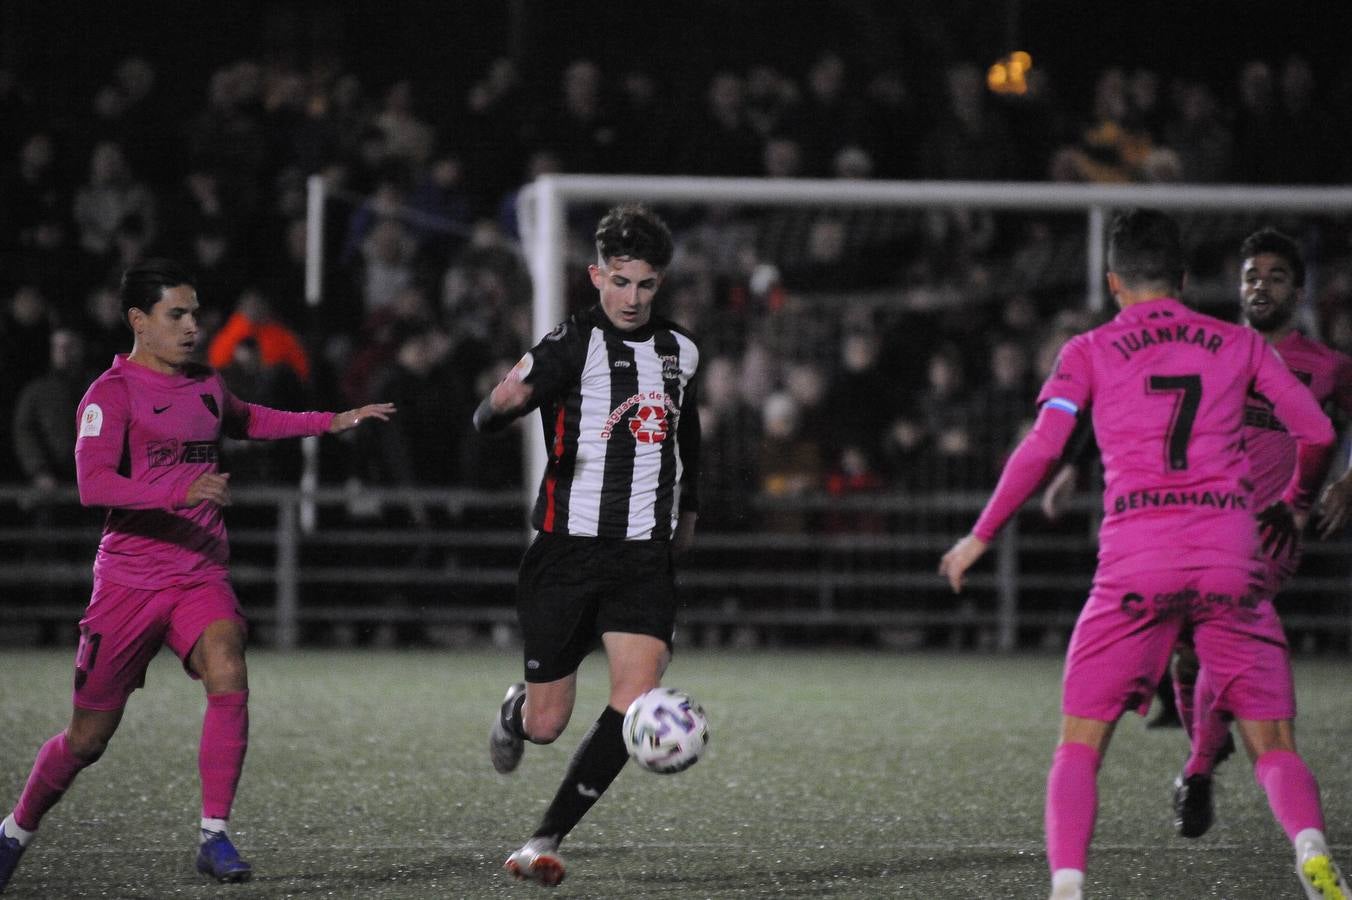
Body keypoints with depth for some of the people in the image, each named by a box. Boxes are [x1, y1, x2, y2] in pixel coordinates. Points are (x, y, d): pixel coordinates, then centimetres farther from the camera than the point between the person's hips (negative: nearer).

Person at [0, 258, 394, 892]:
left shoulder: (206, 387, 13)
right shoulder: (112, 393, -9)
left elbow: (246, 420, 37)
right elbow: (93, 484, -23)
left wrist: (330, 423, 30)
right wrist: (181, 490, -33)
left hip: (201, 576, 5)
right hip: (129, 577, -4)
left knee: (228, 679, -25)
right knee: (89, 737, 2)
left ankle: (215, 838, -20)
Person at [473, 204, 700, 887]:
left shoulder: (679, 351, 10)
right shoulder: (571, 347, -7)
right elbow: (484, 421, -14)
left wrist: (688, 509, 31)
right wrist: (503, 400, -37)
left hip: (646, 556, 3)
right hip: (568, 549, -3)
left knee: (637, 697, -18)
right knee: (547, 725, 0)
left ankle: (545, 841, -9)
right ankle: (516, 707, 39)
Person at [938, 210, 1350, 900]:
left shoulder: (1089, 352, 9)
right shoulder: (1238, 344, 14)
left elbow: (1041, 450, -2)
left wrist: (980, 537, 7)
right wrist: (1293, 504, 30)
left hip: (1136, 554, -1)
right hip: (1230, 548, 1)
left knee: (1080, 743, 8)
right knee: (1273, 745, 4)